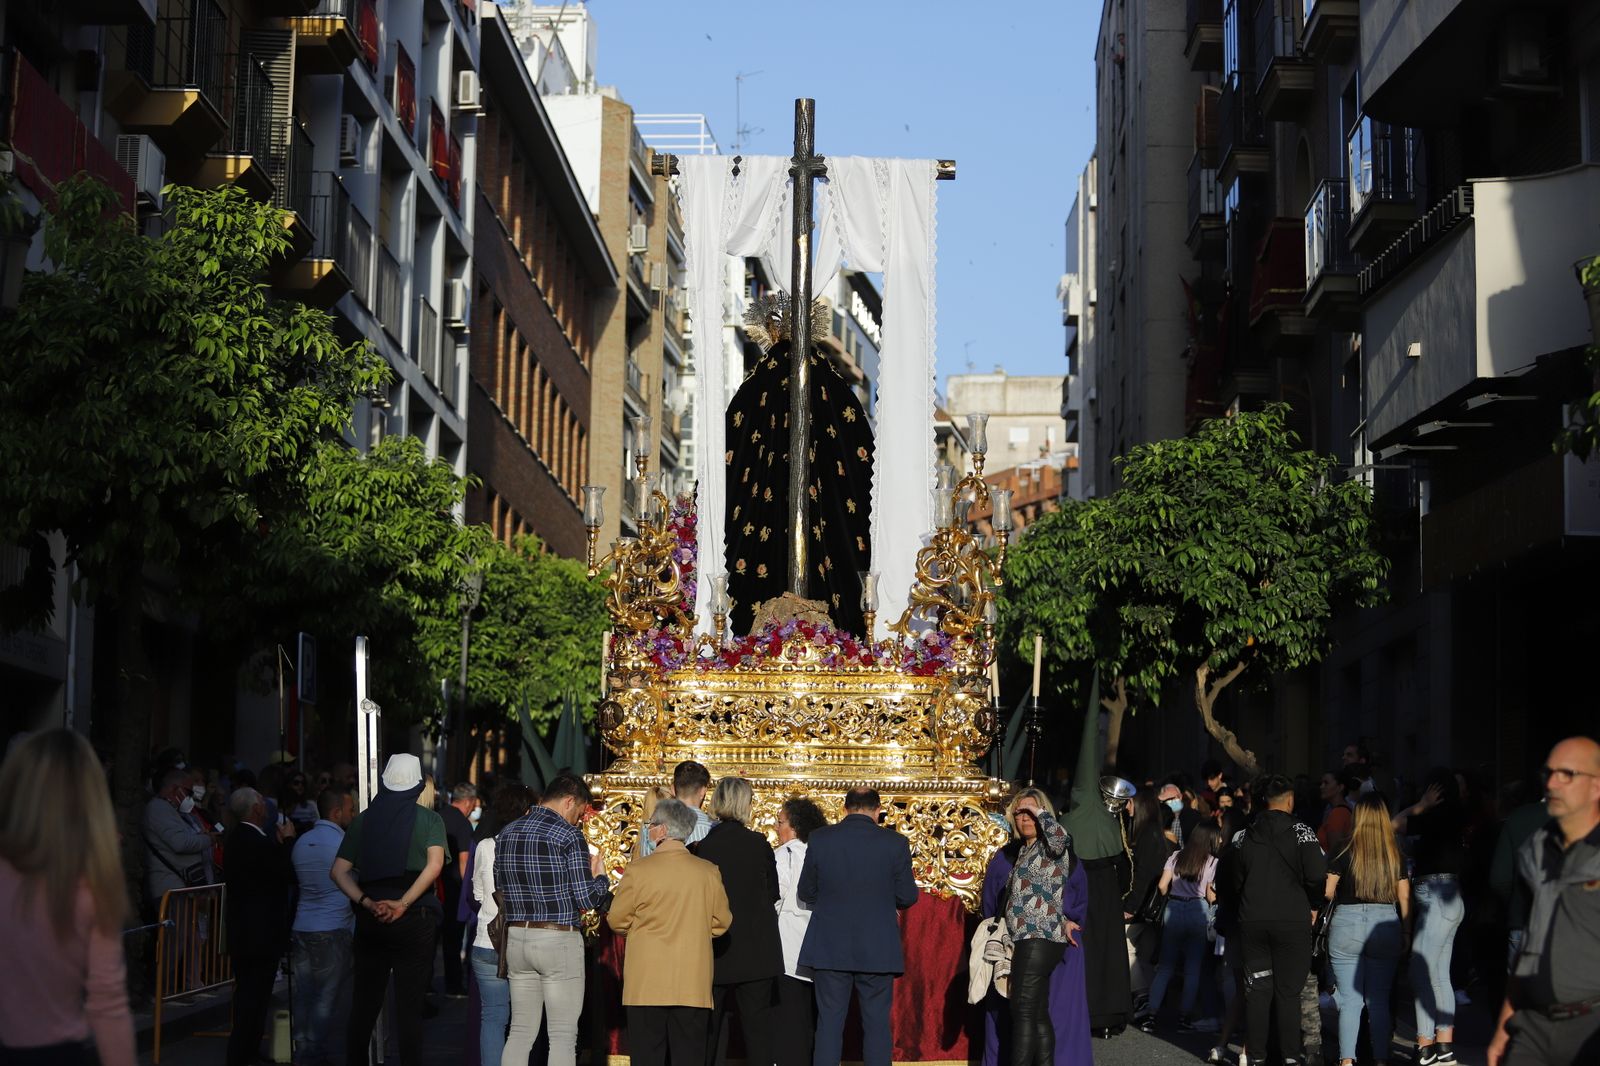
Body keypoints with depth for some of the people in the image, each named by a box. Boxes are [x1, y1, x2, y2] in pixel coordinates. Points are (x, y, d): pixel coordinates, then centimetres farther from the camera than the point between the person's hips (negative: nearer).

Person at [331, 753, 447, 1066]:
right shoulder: (429, 819, -1)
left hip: (370, 920, 3)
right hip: (414, 920, -3)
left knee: (363, 1005, 10)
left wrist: (367, 903, -8)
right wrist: (403, 904, -17)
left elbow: (338, 871, 1)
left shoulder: (364, 819, 7)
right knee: (409, 1008, 1)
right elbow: (435, 864, -17)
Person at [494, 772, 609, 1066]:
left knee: (520, 1031, 11)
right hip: (558, 940, -6)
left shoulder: (507, 833, 9)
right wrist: (600, 877, 7)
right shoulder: (569, 835, -11)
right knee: (563, 1036, -1)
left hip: (516, 937, 6)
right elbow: (586, 899, -12)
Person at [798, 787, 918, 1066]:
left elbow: (805, 893, 4)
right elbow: (907, 896, -1)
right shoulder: (895, 843, -7)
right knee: (877, 1024, 7)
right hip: (878, 949, -1)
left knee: (829, 1022, 7)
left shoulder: (819, 839, -4)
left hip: (830, 948, 1)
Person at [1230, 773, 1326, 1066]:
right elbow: (1317, 874, -15)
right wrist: (1312, 904, 1)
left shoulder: (1248, 834, 6)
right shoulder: (1299, 831, -7)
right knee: (1288, 992, 2)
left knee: (1257, 989, 8)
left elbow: (1236, 880, 9)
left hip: (1252, 920, 3)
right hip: (1292, 921, -3)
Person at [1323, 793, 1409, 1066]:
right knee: (1379, 1001, 8)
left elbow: (1326, 892, -3)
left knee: (1349, 1000, 2)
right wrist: (1406, 934, 11)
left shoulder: (1347, 853, -3)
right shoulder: (1395, 854, 4)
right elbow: (1405, 897, 4)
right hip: (1385, 927, 2)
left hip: (1346, 928, -2)